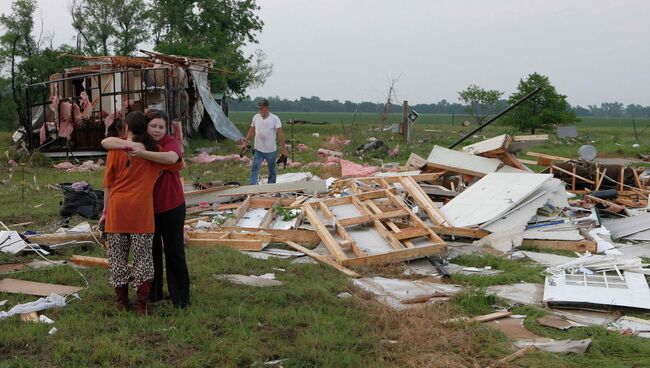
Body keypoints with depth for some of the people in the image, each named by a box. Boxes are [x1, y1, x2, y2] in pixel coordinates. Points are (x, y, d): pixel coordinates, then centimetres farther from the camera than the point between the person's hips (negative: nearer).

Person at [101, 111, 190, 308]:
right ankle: (153, 294, 28)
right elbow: (106, 142, -10)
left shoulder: (171, 142, -12)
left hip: (171, 207, -4)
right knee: (151, 251, 14)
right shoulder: (137, 142, 0)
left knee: (174, 251, 5)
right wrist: (128, 144, -27)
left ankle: (180, 297, 17)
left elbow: (171, 158, -36)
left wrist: (142, 153, -41)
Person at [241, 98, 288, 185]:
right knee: (254, 169, -4)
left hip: (271, 151, -3)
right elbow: (251, 131, 13)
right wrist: (245, 143, 11)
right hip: (258, 150, 3)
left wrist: (283, 149, -18)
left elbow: (280, 134, -13)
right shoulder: (256, 117, 2)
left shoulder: (275, 118, -10)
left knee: (272, 171, 11)